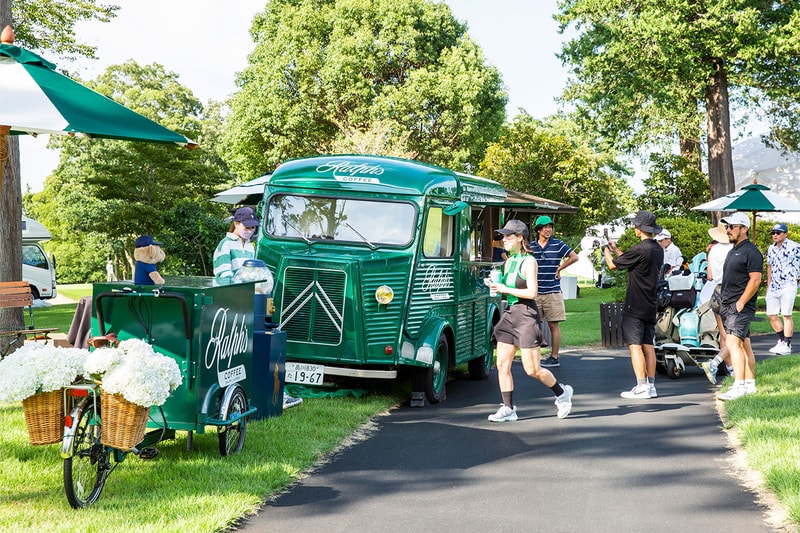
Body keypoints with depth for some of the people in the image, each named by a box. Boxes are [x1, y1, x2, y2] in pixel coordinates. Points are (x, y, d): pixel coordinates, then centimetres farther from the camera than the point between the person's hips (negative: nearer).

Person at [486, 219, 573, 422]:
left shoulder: (528, 261, -11)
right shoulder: (509, 261, 13)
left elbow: (532, 292, -17)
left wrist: (505, 289, -16)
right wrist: (497, 286, 3)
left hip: (526, 315, -8)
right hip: (510, 314, 8)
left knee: (532, 369, -3)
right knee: (502, 364, 1)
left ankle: (561, 393, 20)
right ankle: (508, 409, 6)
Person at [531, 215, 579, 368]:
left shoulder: (558, 245, 1)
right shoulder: (530, 246, 7)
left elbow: (574, 257, 0)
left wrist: (559, 269, 0)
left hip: (553, 292, -2)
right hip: (534, 292, 2)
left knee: (554, 325, 1)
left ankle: (554, 358, 5)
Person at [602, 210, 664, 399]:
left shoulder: (639, 249, -18)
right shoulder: (658, 249, 9)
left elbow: (613, 265, -8)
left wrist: (606, 251, 12)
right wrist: (615, 249, 28)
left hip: (635, 307, -8)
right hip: (650, 306, 8)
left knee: (635, 346, -5)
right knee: (648, 346, 11)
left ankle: (641, 387, -7)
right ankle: (651, 385, 14)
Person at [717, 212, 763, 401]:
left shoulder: (750, 251, -11)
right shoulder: (733, 251, 19)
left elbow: (755, 279, -18)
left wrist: (740, 302, -20)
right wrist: (723, 301, 17)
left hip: (741, 307, -10)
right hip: (728, 306, 10)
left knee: (733, 343, -19)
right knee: (744, 345, 13)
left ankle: (739, 386, -22)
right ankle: (750, 384, 18)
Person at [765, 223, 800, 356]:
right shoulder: (771, 249, 14)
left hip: (788, 286, -7)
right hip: (773, 287, 7)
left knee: (786, 315, -7)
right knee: (771, 315, 6)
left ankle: (787, 345, -1)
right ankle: (781, 340, 21)